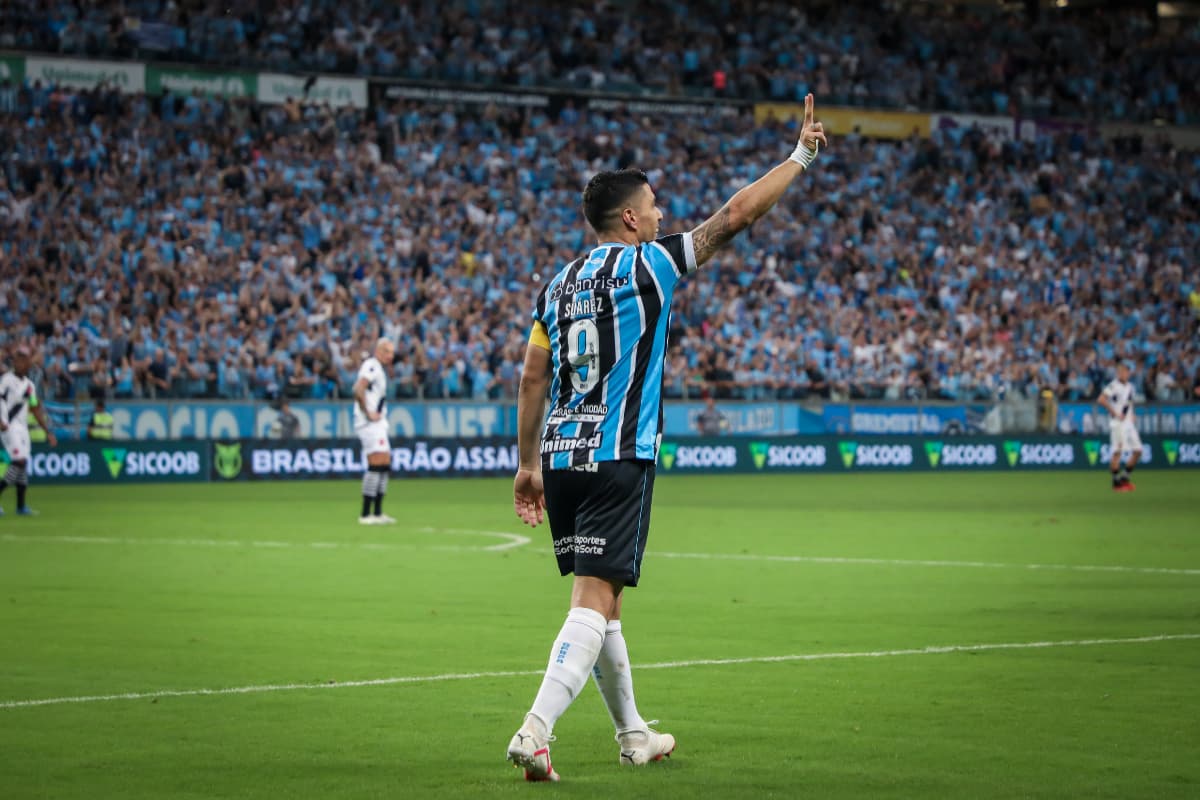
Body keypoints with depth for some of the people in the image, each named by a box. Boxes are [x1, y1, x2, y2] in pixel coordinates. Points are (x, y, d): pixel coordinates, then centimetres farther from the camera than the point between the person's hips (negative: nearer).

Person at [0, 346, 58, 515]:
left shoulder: (29, 384, 15)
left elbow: (36, 410, 21)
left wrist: (48, 432, 18)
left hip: (22, 428, 7)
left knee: (23, 465, 6)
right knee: (19, 461, -18)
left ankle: (21, 505, 11)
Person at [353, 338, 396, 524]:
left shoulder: (380, 368, 19)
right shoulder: (372, 366, -12)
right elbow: (358, 390, -26)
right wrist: (368, 413, -22)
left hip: (378, 423, 11)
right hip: (370, 423, -11)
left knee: (385, 465, 12)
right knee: (377, 464, -15)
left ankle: (377, 513, 17)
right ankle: (365, 514, -15)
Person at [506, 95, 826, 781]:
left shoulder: (560, 284, 13)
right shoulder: (646, 265, -4)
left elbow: (533, 378, 13)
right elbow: (735, 216, -3)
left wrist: (529, 466, 19)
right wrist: (801, 156, 7)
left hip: (560, 458, 7)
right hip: (620, 461, -7)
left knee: (602, 600, 17)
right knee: (594, 604, -10)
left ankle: (633, 735, 28)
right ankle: (536, 731, -24)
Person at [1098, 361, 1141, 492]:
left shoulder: (1130, 386, 15)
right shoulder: (1113, 386, -10)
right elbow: (1102, 399, -22)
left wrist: (1132, 415, 12)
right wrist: (1115, 413, -20)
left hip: (1129, 423, 8)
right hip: (1117, 423, -8)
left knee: (1137, 451, 5)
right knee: (1117, 452, -12)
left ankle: (1125, 477, 18)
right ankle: (1116, 482, -5)